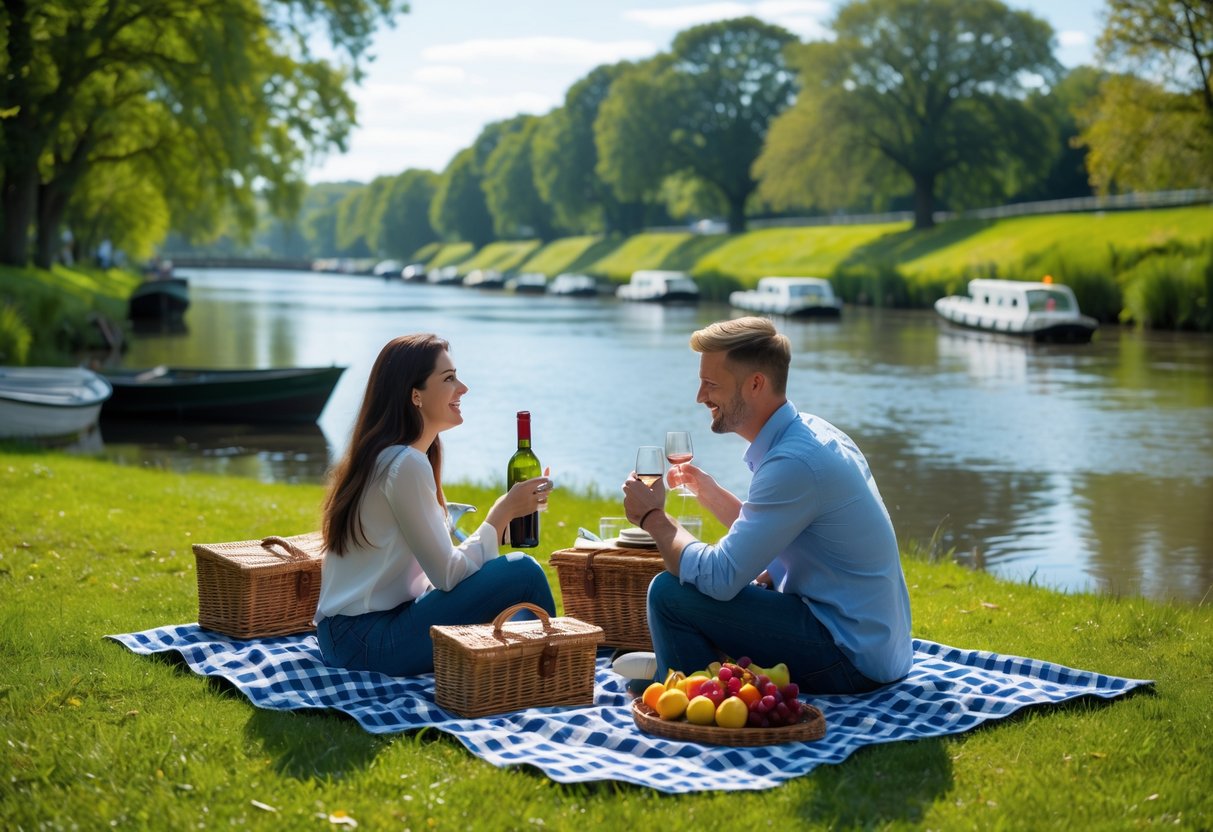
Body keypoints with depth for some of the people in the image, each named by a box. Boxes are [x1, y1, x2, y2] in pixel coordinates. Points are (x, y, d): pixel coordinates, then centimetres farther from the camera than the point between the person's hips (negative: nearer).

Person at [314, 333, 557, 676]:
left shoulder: (384, 455, 13)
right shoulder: (405, 464, -17)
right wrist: (504, 511, -9)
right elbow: (448, 574, -18)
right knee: (522, 572, -14)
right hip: (367, 644, -10)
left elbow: (434, 563, 13)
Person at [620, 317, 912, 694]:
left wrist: (653, 518, -8)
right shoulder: (810, 432, 8)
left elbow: (718, 577, -23)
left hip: (852, 659, -10)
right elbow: (767, 542, 21)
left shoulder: (794, 461, -23)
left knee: (670, 593, -14)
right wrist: (711, 493, 10)